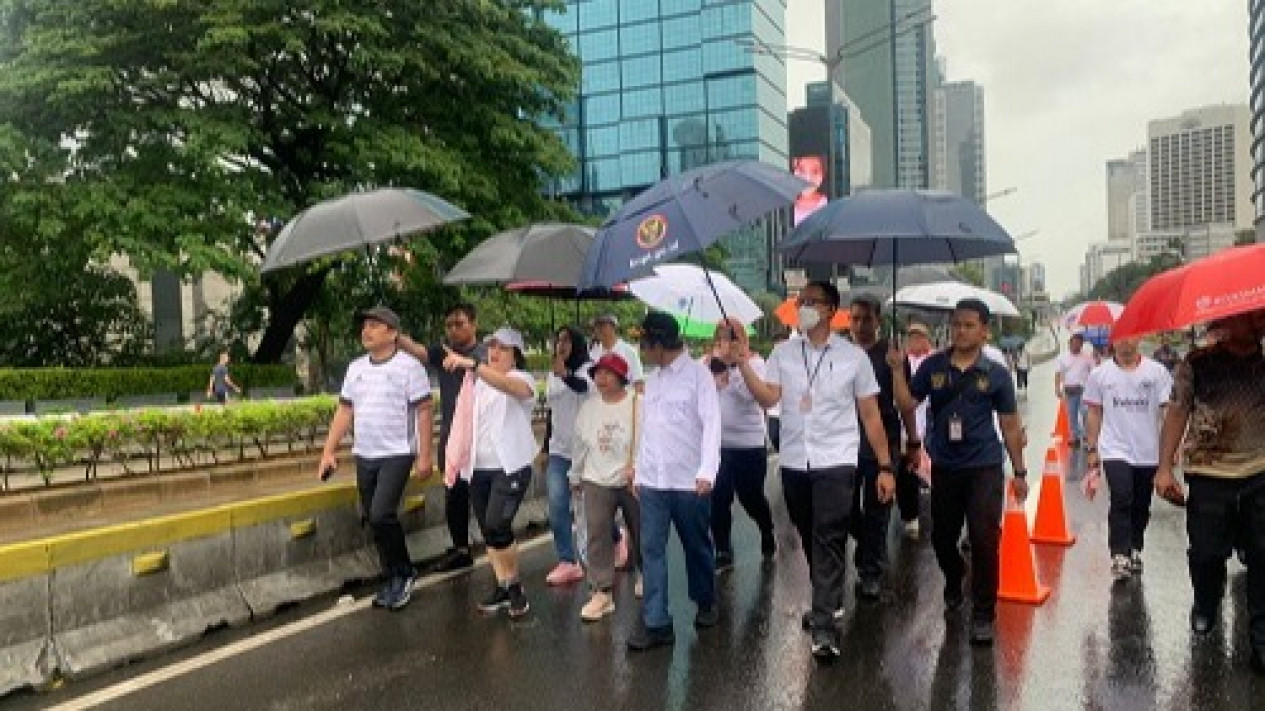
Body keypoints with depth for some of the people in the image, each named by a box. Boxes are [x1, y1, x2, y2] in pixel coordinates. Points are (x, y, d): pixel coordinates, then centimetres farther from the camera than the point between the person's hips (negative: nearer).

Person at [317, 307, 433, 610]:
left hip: (397, 455, -7)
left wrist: (424, 456, -14)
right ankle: (394, 580, 23)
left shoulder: (408, 366, -9)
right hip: (364, 457, 7)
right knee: (372, 519, 9)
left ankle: (404, 573, 5)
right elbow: (344, 411, 13)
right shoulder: (355, 368, 10)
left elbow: (424, 412, -10)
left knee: (382, 515, -17)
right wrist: (329, 451, 5)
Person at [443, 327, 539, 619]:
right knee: (487, 531, 8)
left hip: (511, 466, -7)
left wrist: (470, 364, -42)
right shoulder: (478, 383, 16)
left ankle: (514, 585, -1)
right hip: (479, 468, 7)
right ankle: (502, 587, 20)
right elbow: (470, 422, 19)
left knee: (497, 526, -19)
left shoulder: (522, 379, -6)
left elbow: (507, 385, -31)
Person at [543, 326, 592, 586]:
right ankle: (567, 562, 4)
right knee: (557, 508, -2)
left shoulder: (586, 369, -11)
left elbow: (583, 387, -35)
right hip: (558, 451, 6)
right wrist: (546, 448, 18)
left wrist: (566, 375, -57)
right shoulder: (552, 375, 11)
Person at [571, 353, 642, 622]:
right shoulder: (588, 407, 2)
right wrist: (576, 476, 20)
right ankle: (602, 593, -4)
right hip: (597, 482, 3)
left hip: (634, 482, -3)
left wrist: (635, 467, -30)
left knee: (640, 533, 13)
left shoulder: (639, 404, -15)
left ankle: (644, 573, 40)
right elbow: (580, 445, 12)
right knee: (597, 535, -8)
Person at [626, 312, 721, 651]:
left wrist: (707, 471, -23)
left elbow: (711, 424, -13)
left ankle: (705, 602, 33)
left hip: (689, 481, -5)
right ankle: (656, 622, 5)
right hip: (653, 481, 5)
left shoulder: (698, 374, -6)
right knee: (651, 549, 0)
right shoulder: (652, 380, 13)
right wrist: (639, 473, 15)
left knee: (697, 546, 11)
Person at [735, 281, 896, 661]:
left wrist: (885, 466, -2)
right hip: (794, 463, 4)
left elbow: (871, 415, 1)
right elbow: (768, 398, -7)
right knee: (810, 541, 16)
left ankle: (824, 627, -6)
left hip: (835, 463, -3)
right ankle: (828, 603, 36)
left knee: (829, 542, -9)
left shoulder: (853, 356, -1)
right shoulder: (783, 352, 5)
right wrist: (743, 363, -19)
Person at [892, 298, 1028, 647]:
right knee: (942, 537, 14)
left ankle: (983, 615, 9)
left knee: (984, 540, -6)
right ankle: (954, 585, 45)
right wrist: (897, 368, -15)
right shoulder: (933, 366, 1)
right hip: (944, 467, 3)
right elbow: (907, 402, -2)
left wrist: (1020, 471, 4)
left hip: (984, 467, -2)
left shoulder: (996, 373, -2)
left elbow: (1010, 424, 3)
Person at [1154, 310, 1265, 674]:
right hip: (1209, 475, -2)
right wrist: (1164, 467, -12)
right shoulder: (1197, 364, -4)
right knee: (1207, 552, 5)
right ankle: (1205, 608, 35)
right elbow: (1177, 412, -5)